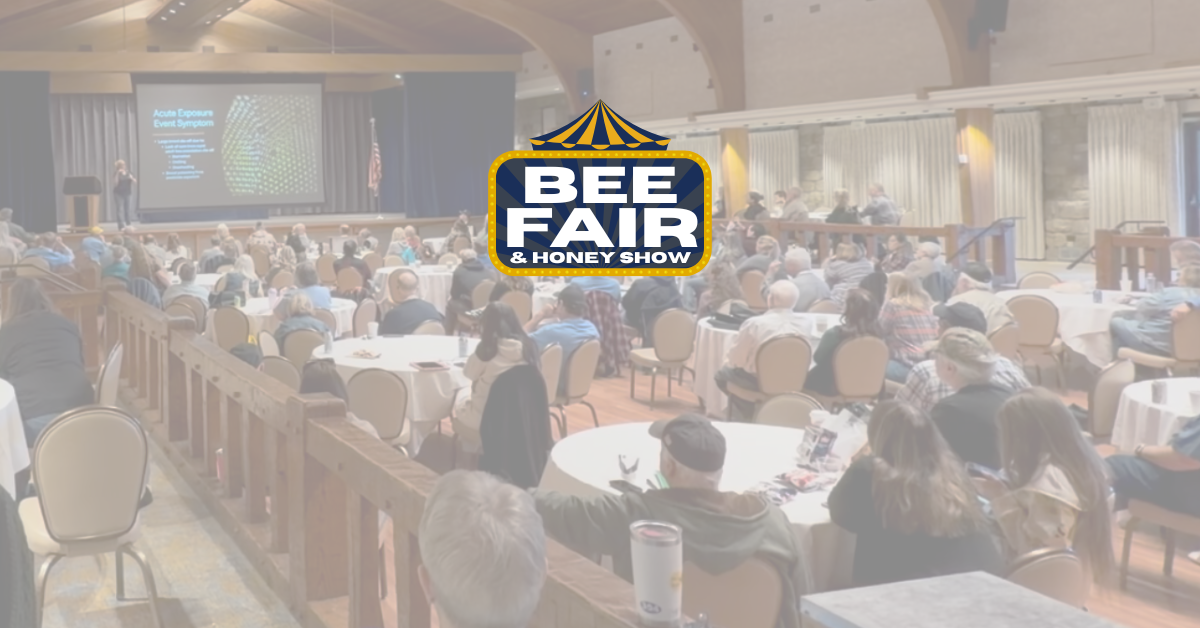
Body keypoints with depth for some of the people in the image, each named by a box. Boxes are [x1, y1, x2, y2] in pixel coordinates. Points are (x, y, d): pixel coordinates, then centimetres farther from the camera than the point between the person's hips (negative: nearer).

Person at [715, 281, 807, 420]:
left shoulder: (754, 323, -21)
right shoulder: (803, 325, -10)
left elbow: (736, 360, -9)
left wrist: (728, 362, 15)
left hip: (758, 382, -5)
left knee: (723, 373, 21)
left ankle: (746, 416, 25)